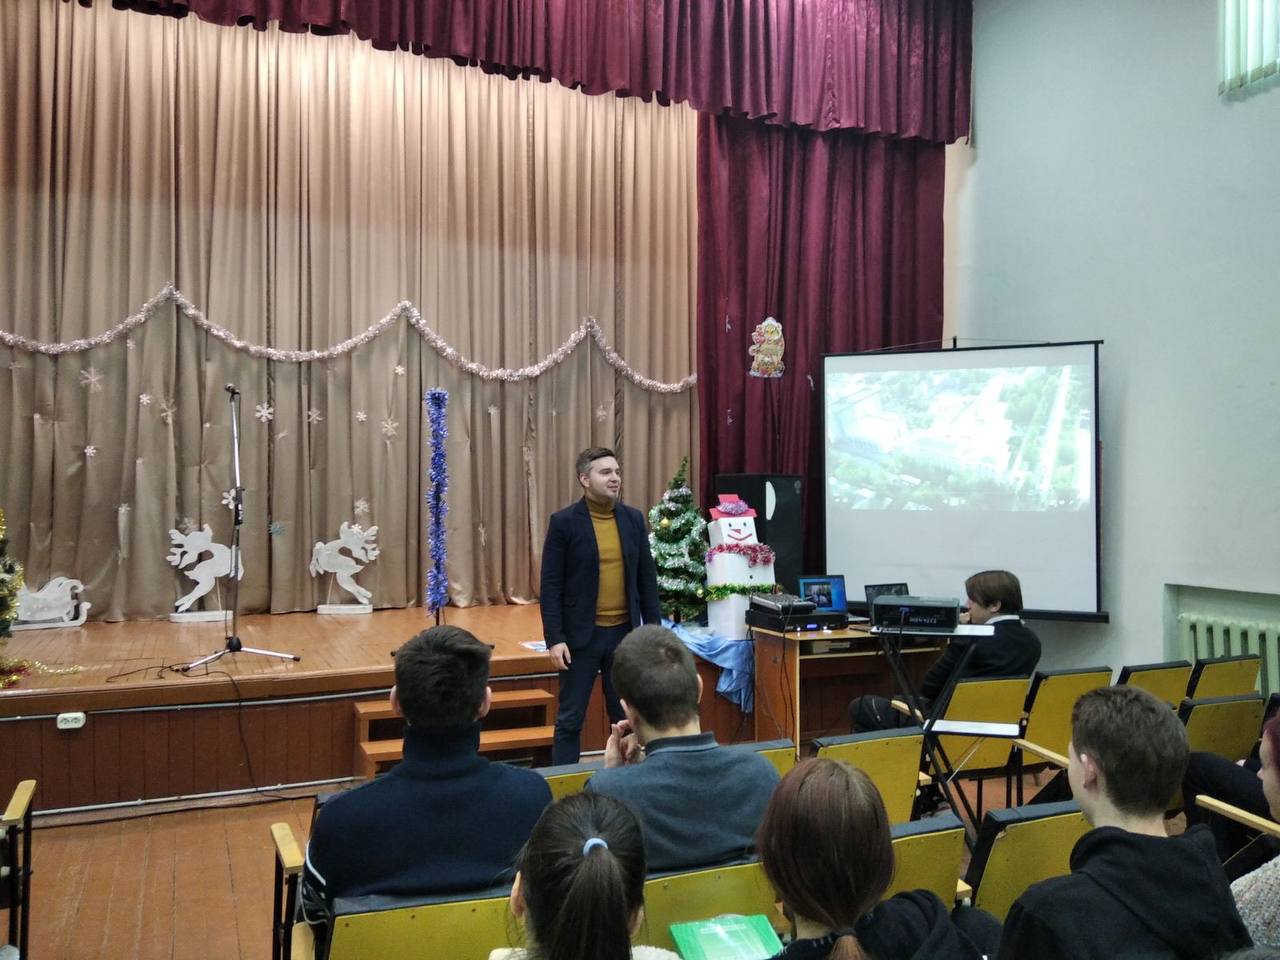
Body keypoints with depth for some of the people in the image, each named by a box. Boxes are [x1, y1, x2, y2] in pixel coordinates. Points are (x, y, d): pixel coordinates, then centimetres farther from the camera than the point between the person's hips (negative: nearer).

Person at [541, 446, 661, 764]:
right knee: (570, 719, 5)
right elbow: (551, 586, -7)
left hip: (624, 633, 4)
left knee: (627, 717, 11)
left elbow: (647, 579, 8)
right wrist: (555, 639, -12)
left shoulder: (633, 518, 4)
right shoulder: (564, 522, -7)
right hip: (581, 634, -3)